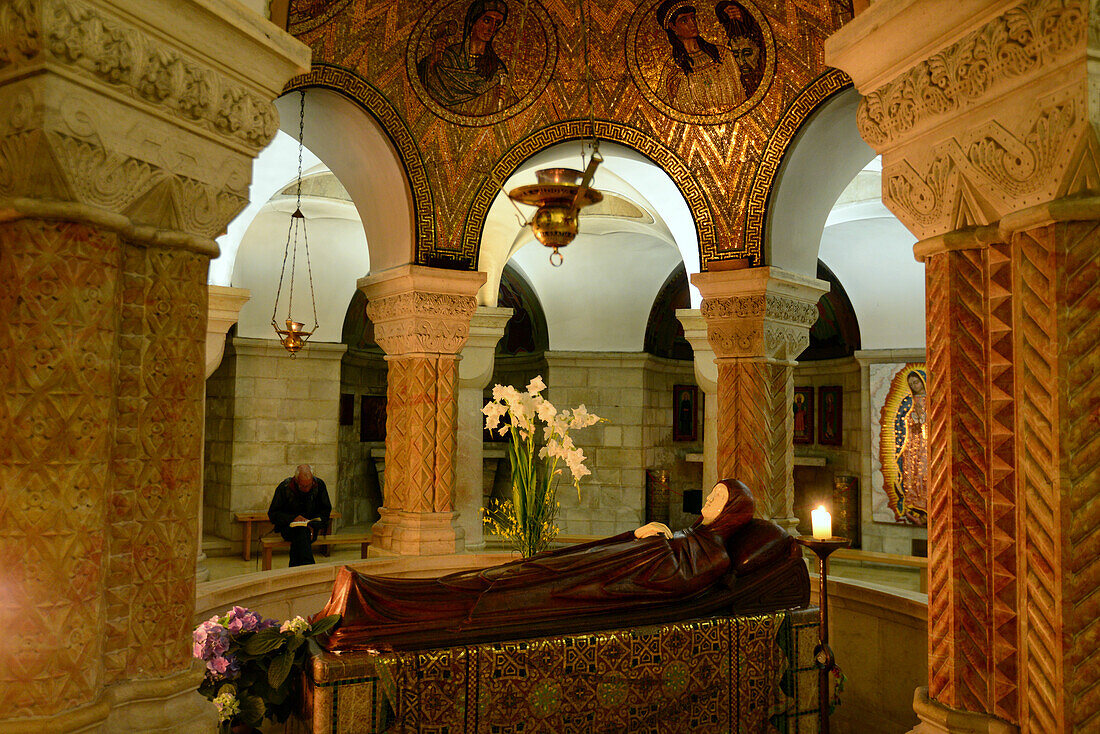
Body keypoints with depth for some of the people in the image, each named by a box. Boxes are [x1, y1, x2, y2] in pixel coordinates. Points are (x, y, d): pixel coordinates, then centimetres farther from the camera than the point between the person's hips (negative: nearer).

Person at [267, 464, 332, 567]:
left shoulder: (319, 484, -5)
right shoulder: (284, 487, -10)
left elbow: (326, 510, 5)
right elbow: (272, 514, -5)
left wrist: (313, 525, -13)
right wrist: (293, 518, -22)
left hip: (311, 527, 2)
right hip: (289, 526, -2)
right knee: (302, 532, -36)